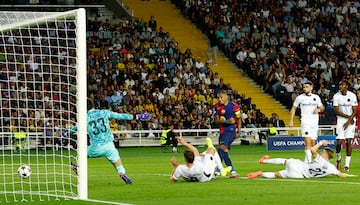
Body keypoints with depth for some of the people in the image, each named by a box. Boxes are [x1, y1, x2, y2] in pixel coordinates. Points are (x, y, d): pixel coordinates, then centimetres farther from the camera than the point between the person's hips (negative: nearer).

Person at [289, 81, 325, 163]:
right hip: (305, 122, -4)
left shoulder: (316, 97, 8)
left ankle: (306, 161, 19)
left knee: (312, 143, 6)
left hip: (315, 122, 4)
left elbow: (322, 108, 17)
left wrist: (319, 109, -7)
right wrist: (291, 121, 2)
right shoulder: (300, 97, 1)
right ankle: (310, 162, -24)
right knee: (308, 142, -17)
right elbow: (293, 109, 9)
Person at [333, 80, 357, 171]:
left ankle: (347, 164, -2)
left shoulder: (352, 96, -5)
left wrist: (348, 122, -12)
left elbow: (355, 111, -3)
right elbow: (336, 111, -6)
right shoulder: (336, 96, -4)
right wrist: (348, 116, -12)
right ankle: (338, 159, 20)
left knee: (348, 141, -6)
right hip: (340, 120, 0)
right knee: (339, 142, -8)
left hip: (350, 121, 0)